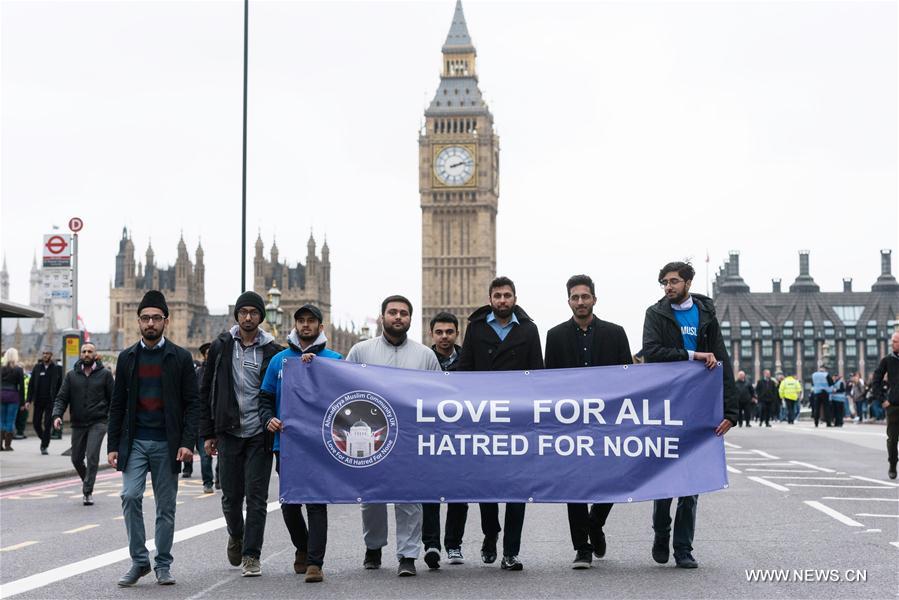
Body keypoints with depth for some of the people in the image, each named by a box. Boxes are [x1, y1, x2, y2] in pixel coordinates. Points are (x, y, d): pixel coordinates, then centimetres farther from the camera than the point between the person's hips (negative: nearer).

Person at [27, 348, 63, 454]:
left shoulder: (57, 368, 0)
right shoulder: (37, 367, 6)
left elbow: (60, 385, 1)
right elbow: (31, 384, 7)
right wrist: (29, 399, -2)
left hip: (50, 401, -3)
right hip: (38, 401, 3)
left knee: (47, 424, -5)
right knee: (36, 423, 6)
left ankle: (44, 446, 2)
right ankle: (43, 440, 30)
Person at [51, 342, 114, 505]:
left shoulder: (105, 374, 1)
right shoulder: (71, 375, 6)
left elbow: (113, 398, 3)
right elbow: (61, 398, 5)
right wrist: (57, 415, -12)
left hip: (97, 423, -3)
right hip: (78, 424, 3)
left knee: (92, 456, -15)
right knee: (76, 458, 11)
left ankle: (87, 492, -8)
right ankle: (86, 481, 38)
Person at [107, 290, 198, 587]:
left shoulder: (180, 358, 1)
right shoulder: (127, 358, 8)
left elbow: (191, 403, -1)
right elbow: (117, 405, 10)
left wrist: (187, 442, -11)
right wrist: (113, 446, 4)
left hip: (166, 443, -1)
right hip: (134, 442, 1)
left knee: (166, 506, 4)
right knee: (130, 496, -12)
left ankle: (163, 565, 15)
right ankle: (139, 560, 0)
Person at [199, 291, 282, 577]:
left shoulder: (272, 351, 1)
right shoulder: (221, 347, 3)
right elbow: (206, 392, 6)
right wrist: (207, 433, 3)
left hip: (260, 435, -1)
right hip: (229, 433, 1)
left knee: (256, 497, -3)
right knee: (231, 495, 8)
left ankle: (251, 555, 6)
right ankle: (236, 535, 36)